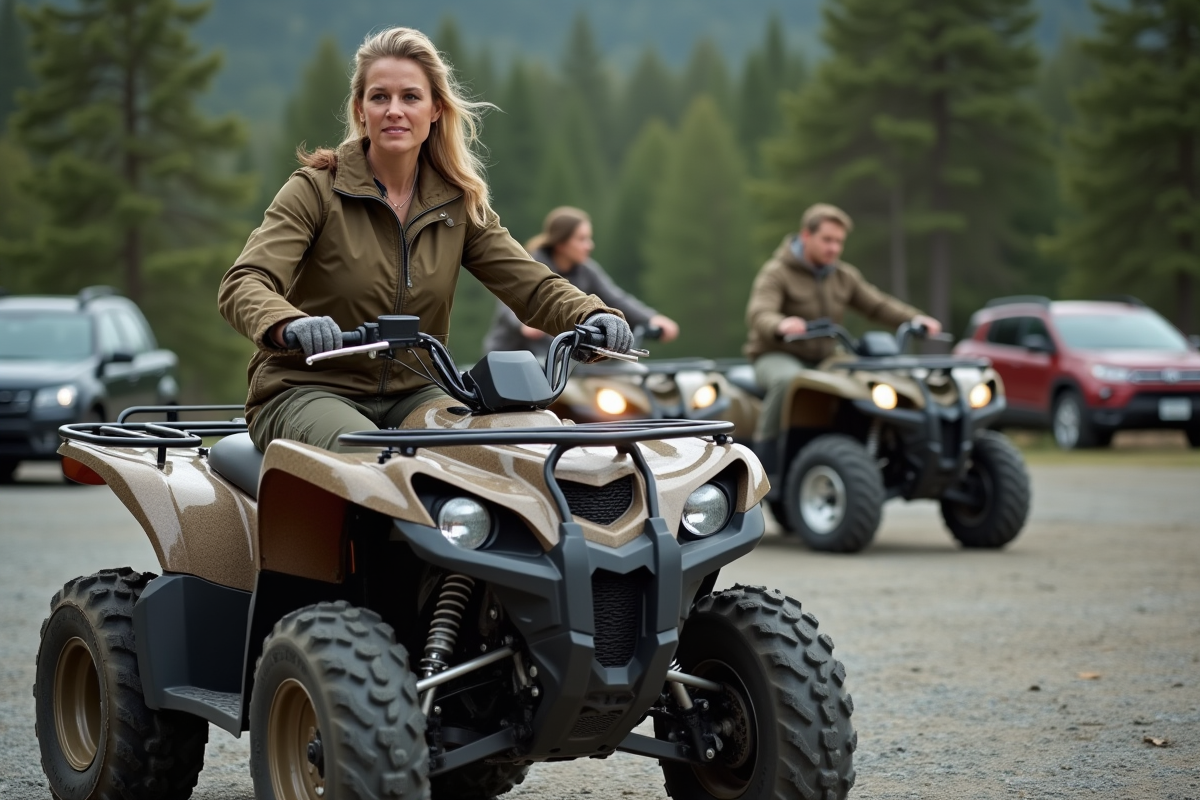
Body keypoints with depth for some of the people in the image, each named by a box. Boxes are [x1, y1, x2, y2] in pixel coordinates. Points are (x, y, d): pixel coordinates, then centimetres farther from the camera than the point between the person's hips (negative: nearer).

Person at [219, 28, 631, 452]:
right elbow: (243, 285, -18)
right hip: (306, 390, -4)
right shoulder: (316, 190, -5)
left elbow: (532, 286, 0)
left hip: (412, 395, 4)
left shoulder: (458, 202, 8)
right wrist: (290, 326, -43)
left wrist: (593, 316, -23)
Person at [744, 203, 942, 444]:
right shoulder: (776, 272, -9)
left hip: (823, 360, 6)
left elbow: (878, 306, 9)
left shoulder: (845, 276, 11)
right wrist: (780, 326, -50)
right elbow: (758, 315, -25)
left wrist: (916, 319, -11)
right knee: (789, 379, -40)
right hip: (777, 357, -6)